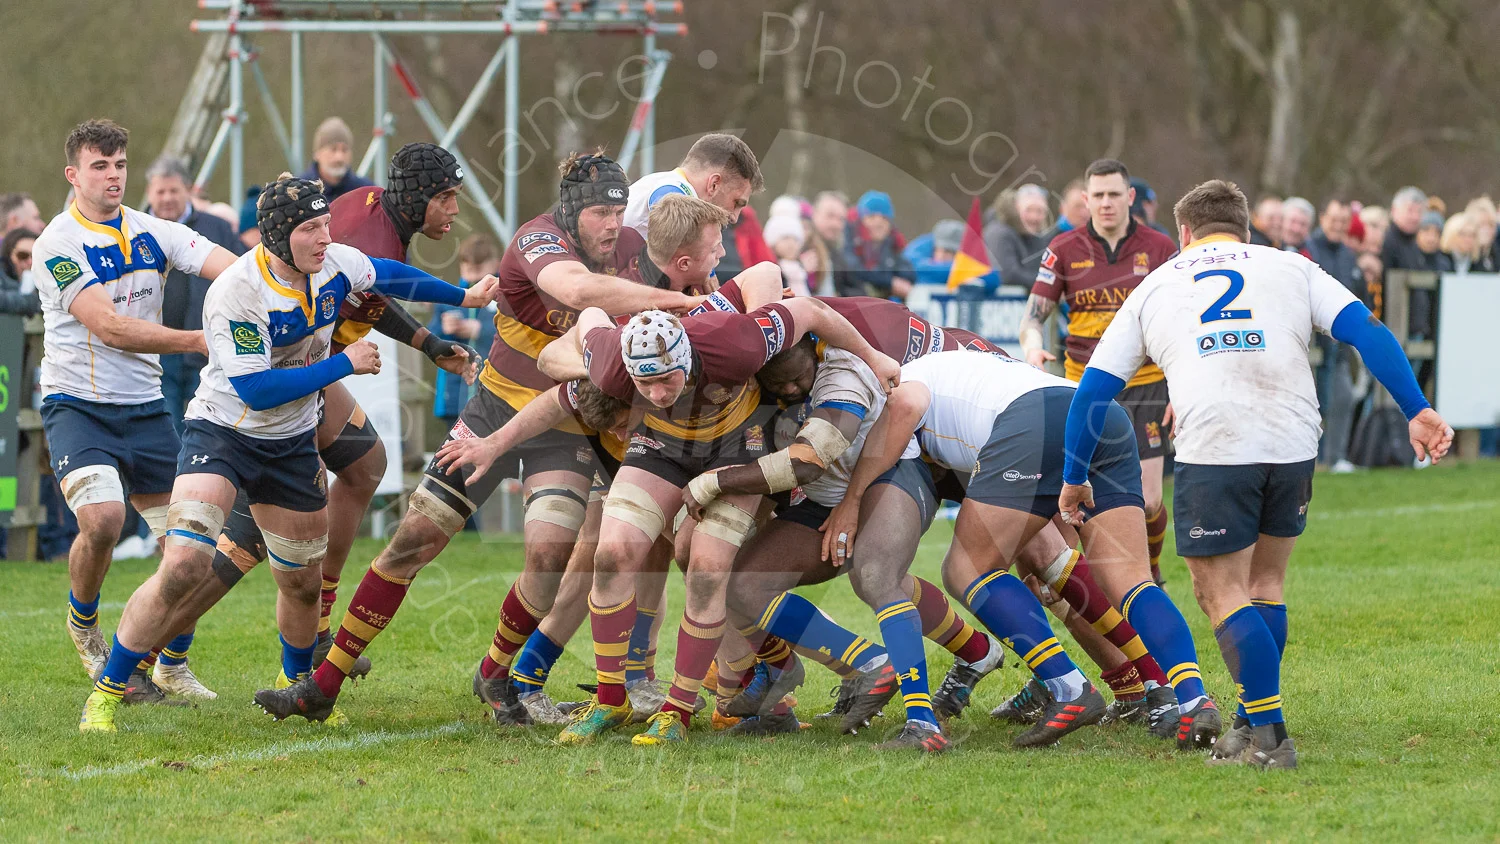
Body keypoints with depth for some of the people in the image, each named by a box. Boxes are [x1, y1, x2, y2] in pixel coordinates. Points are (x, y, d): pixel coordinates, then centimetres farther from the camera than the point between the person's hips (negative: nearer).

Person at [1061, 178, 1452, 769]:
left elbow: (1093, 391, 21)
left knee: (1222, 594, 4)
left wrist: (1074, 479, 29)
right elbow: (1367, 332, 7)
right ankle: (1255, 723, 21)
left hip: (1212, 452, -2)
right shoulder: (1292, 268, 21)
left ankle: (1266, 735, -6)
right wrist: (1416, 411, 3)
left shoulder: (1154, 288, 22)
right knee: (1265, 581, 19)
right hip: (1293, 445, 2)